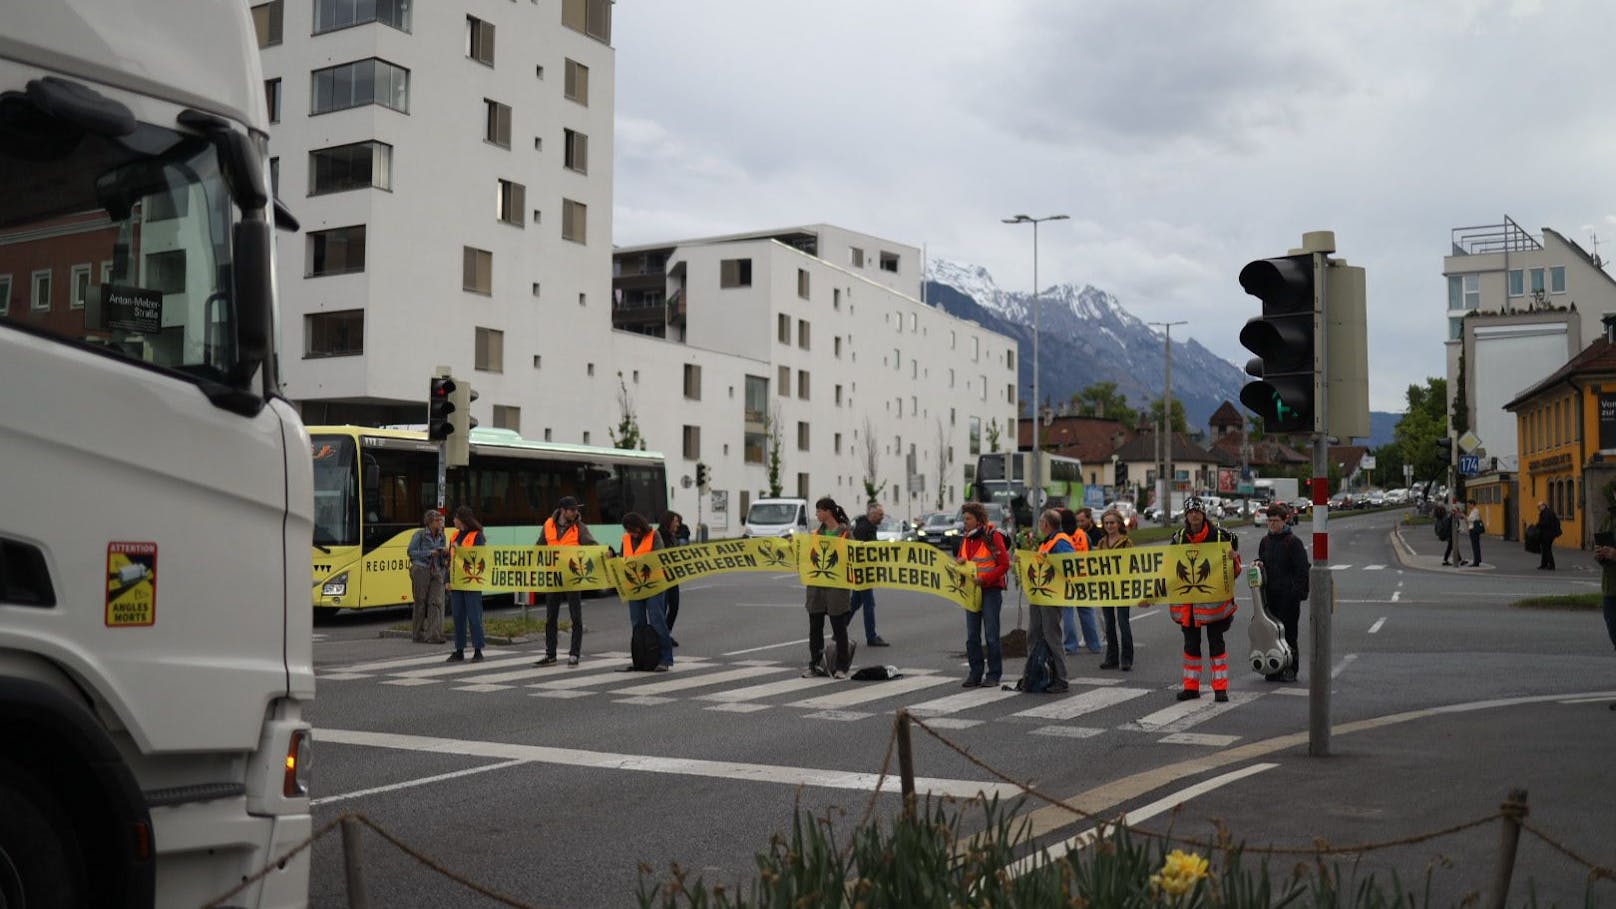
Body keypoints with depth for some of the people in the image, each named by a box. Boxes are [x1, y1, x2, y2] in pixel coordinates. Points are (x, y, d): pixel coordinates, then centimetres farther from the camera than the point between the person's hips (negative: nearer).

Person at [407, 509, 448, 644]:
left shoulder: (441, 536, 11)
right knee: (421, 602, 4)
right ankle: (418, 635, 15)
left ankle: (434, 635, -12)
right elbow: (411, 552, -6)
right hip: (421, 571, -4)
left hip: (437, 572, 4)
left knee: (436, 602, -8)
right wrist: (429, 553, -14)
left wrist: (446, 553, -5)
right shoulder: (419, 535, -4)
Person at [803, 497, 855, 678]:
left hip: (837, 585, -6)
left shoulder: (845, 532, -5)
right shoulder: (818, 532, 13)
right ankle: (816, 665, 16)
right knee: (815, 627, 7)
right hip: (816, 583, 6)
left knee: (839, 627, 2)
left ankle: (841, 667, 10)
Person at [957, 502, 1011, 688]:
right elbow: (961, 562, 20)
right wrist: (959, 563, -4)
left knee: (991, 635, -2)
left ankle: (994, 674, 6)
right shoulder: (966, 539, 13)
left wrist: (984, 579, -20)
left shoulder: (993, 536, -8)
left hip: (991, 590, -7)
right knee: (972, 635, 6)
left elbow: (1004, 564, -12)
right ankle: (975, 673, 14)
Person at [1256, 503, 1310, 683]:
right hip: (1270, 594, 6)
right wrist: (1258, 565, 3)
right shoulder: (1265, 541, 14)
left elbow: (1302, 569, -7)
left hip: (1289, 595, -6)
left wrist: (1296, 591, -13)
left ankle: (1290, 669, 4)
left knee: (1288, 632, -3)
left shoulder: (1293, 542, -5)